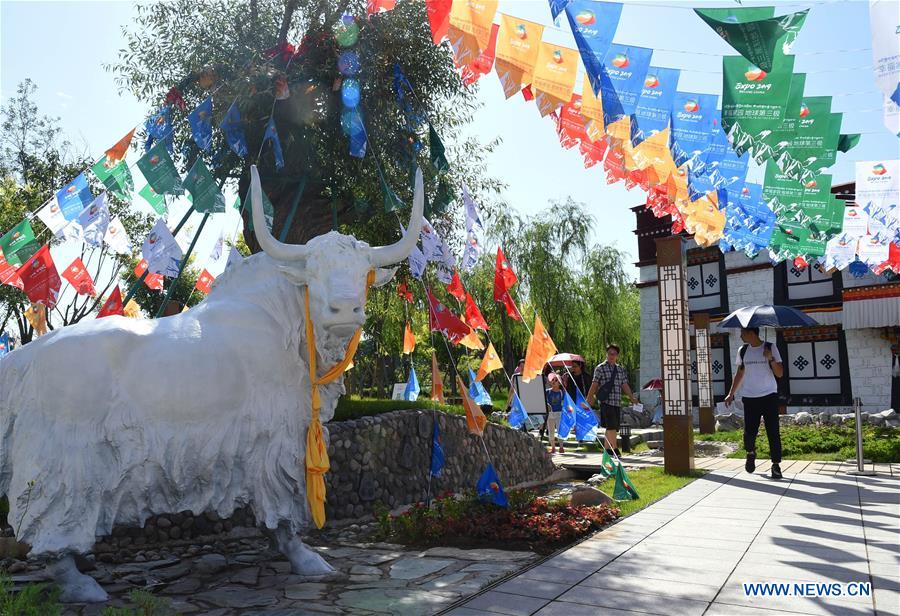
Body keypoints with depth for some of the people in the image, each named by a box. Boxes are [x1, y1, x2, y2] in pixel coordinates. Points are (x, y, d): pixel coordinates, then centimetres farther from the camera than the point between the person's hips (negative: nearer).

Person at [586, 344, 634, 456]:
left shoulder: (620, 370, 16)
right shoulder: (600, 368, -1)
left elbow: (625, 386, 15)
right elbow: (594, 385, -4)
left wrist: (633, 398, 5)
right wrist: (588, 400, -7)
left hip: (617, 403, 6)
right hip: (606, 402, -6)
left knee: (615, 427, 9)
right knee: (611, 426, -12)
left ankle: (607, 449, 19)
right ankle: (615, 449, -10)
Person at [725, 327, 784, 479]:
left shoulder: (770, 348, -3)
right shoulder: (742, 351, 7)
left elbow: (780, 374, -5)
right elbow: (739, 374, 17)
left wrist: (771, 358, -22)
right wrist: (731, 394, 14)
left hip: (769, 396, -2)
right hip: (749, 398, 3)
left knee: (773, 432, -2)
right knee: (749, 432, -2)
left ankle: (776, 464, 9)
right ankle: (751, 453, 28)